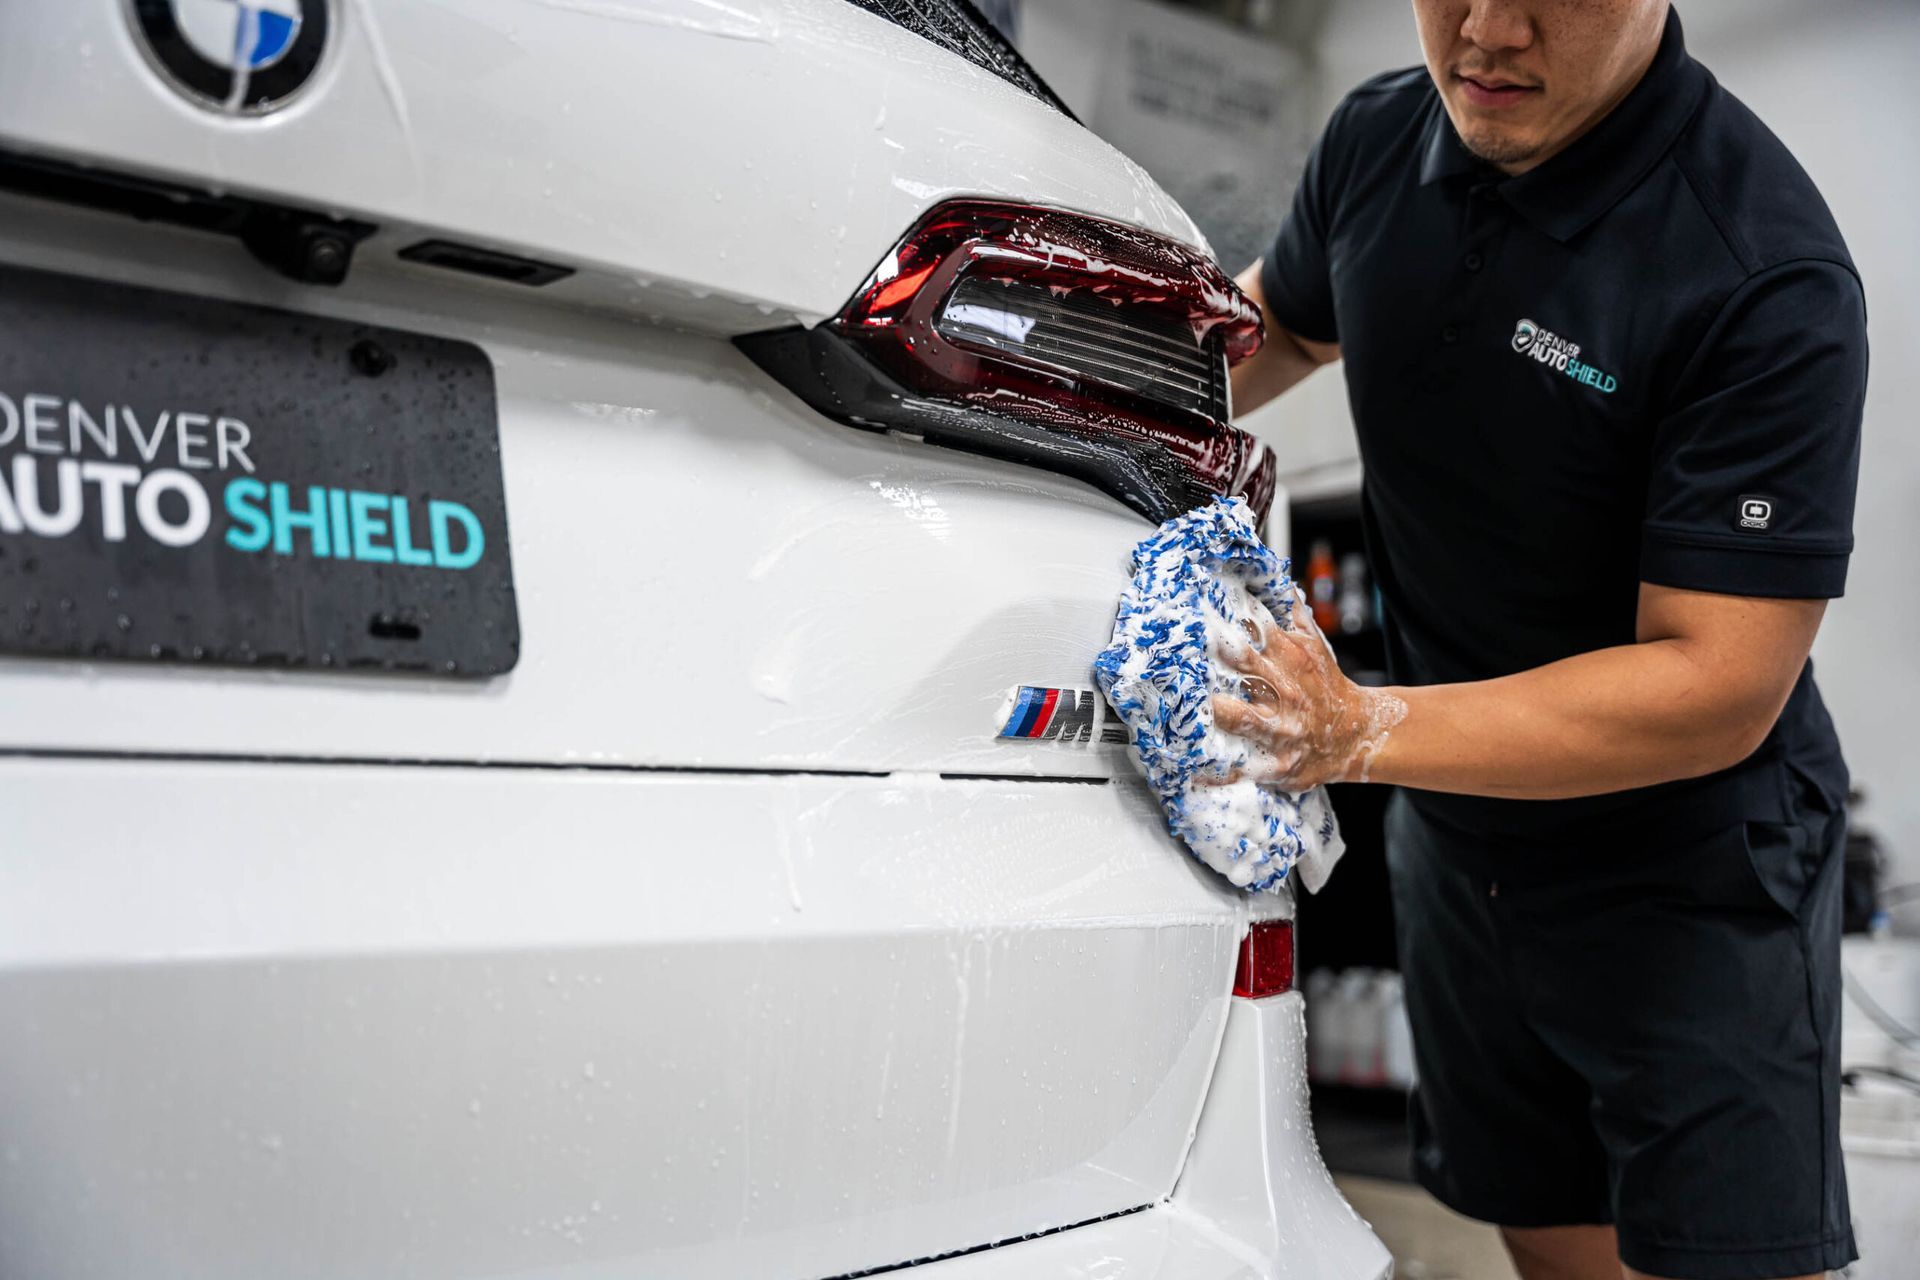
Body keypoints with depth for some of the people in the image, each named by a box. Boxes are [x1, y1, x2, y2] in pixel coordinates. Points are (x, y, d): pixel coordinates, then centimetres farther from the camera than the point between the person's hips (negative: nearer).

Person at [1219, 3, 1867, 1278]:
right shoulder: (1379, 141, -6)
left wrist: (1362, 732, -33)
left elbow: (1720, 688, -28)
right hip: (1458, 843, 6)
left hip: (1694, 880, -5)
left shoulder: (1767, 278, -27)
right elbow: (1284, 321, 16)